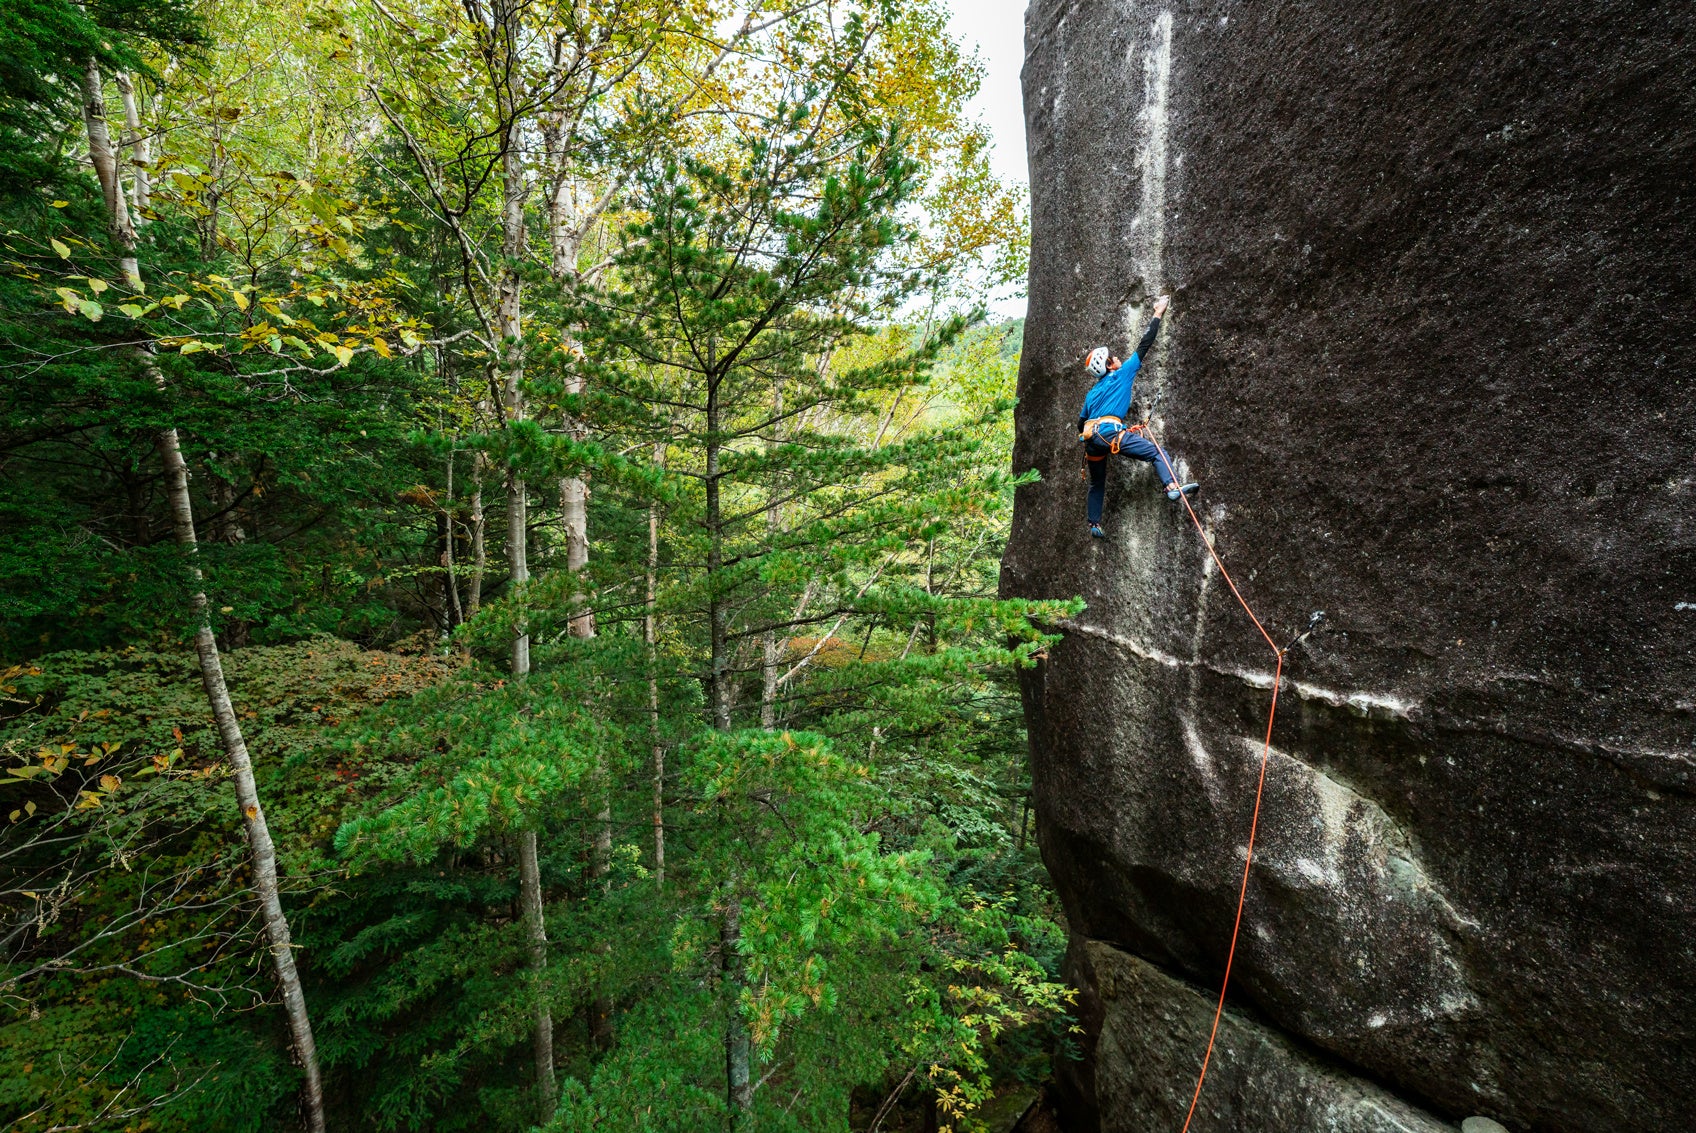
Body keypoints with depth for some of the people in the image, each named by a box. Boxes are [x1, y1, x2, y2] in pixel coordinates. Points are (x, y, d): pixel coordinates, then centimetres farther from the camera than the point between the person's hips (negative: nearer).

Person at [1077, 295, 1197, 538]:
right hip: (1110, 432, -7)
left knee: (1097, 484, 20)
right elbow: (1143, 346, 13)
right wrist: (1158, 314, 21)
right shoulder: (1122, 374, 11)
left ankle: (1094, 524, 23)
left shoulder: (1091, 393, 27)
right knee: (1156, 452, -5)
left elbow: (1081, 423, 26)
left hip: (1091, 437, 7)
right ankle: (1173, 487, -26)